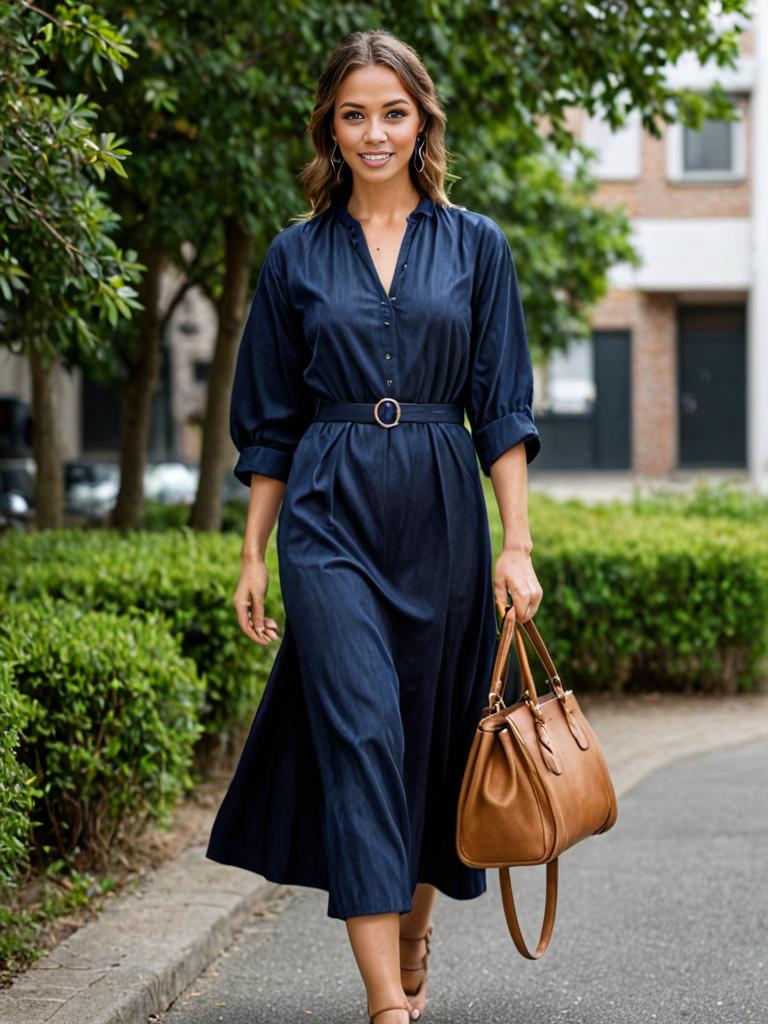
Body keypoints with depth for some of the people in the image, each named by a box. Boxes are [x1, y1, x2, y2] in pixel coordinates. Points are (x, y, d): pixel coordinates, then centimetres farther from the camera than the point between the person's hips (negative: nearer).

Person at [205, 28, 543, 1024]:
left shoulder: (475, 245, 6)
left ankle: (412, 940, 32)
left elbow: (503, 409, 4)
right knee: (360, 730, -12)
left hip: (443, 516, 1)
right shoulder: (297, 255, 7)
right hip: (330, 516, -1)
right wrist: (254, 554, 7)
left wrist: (516, 546, -3)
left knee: (433, 736, 8)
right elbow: (271, 422, 10)